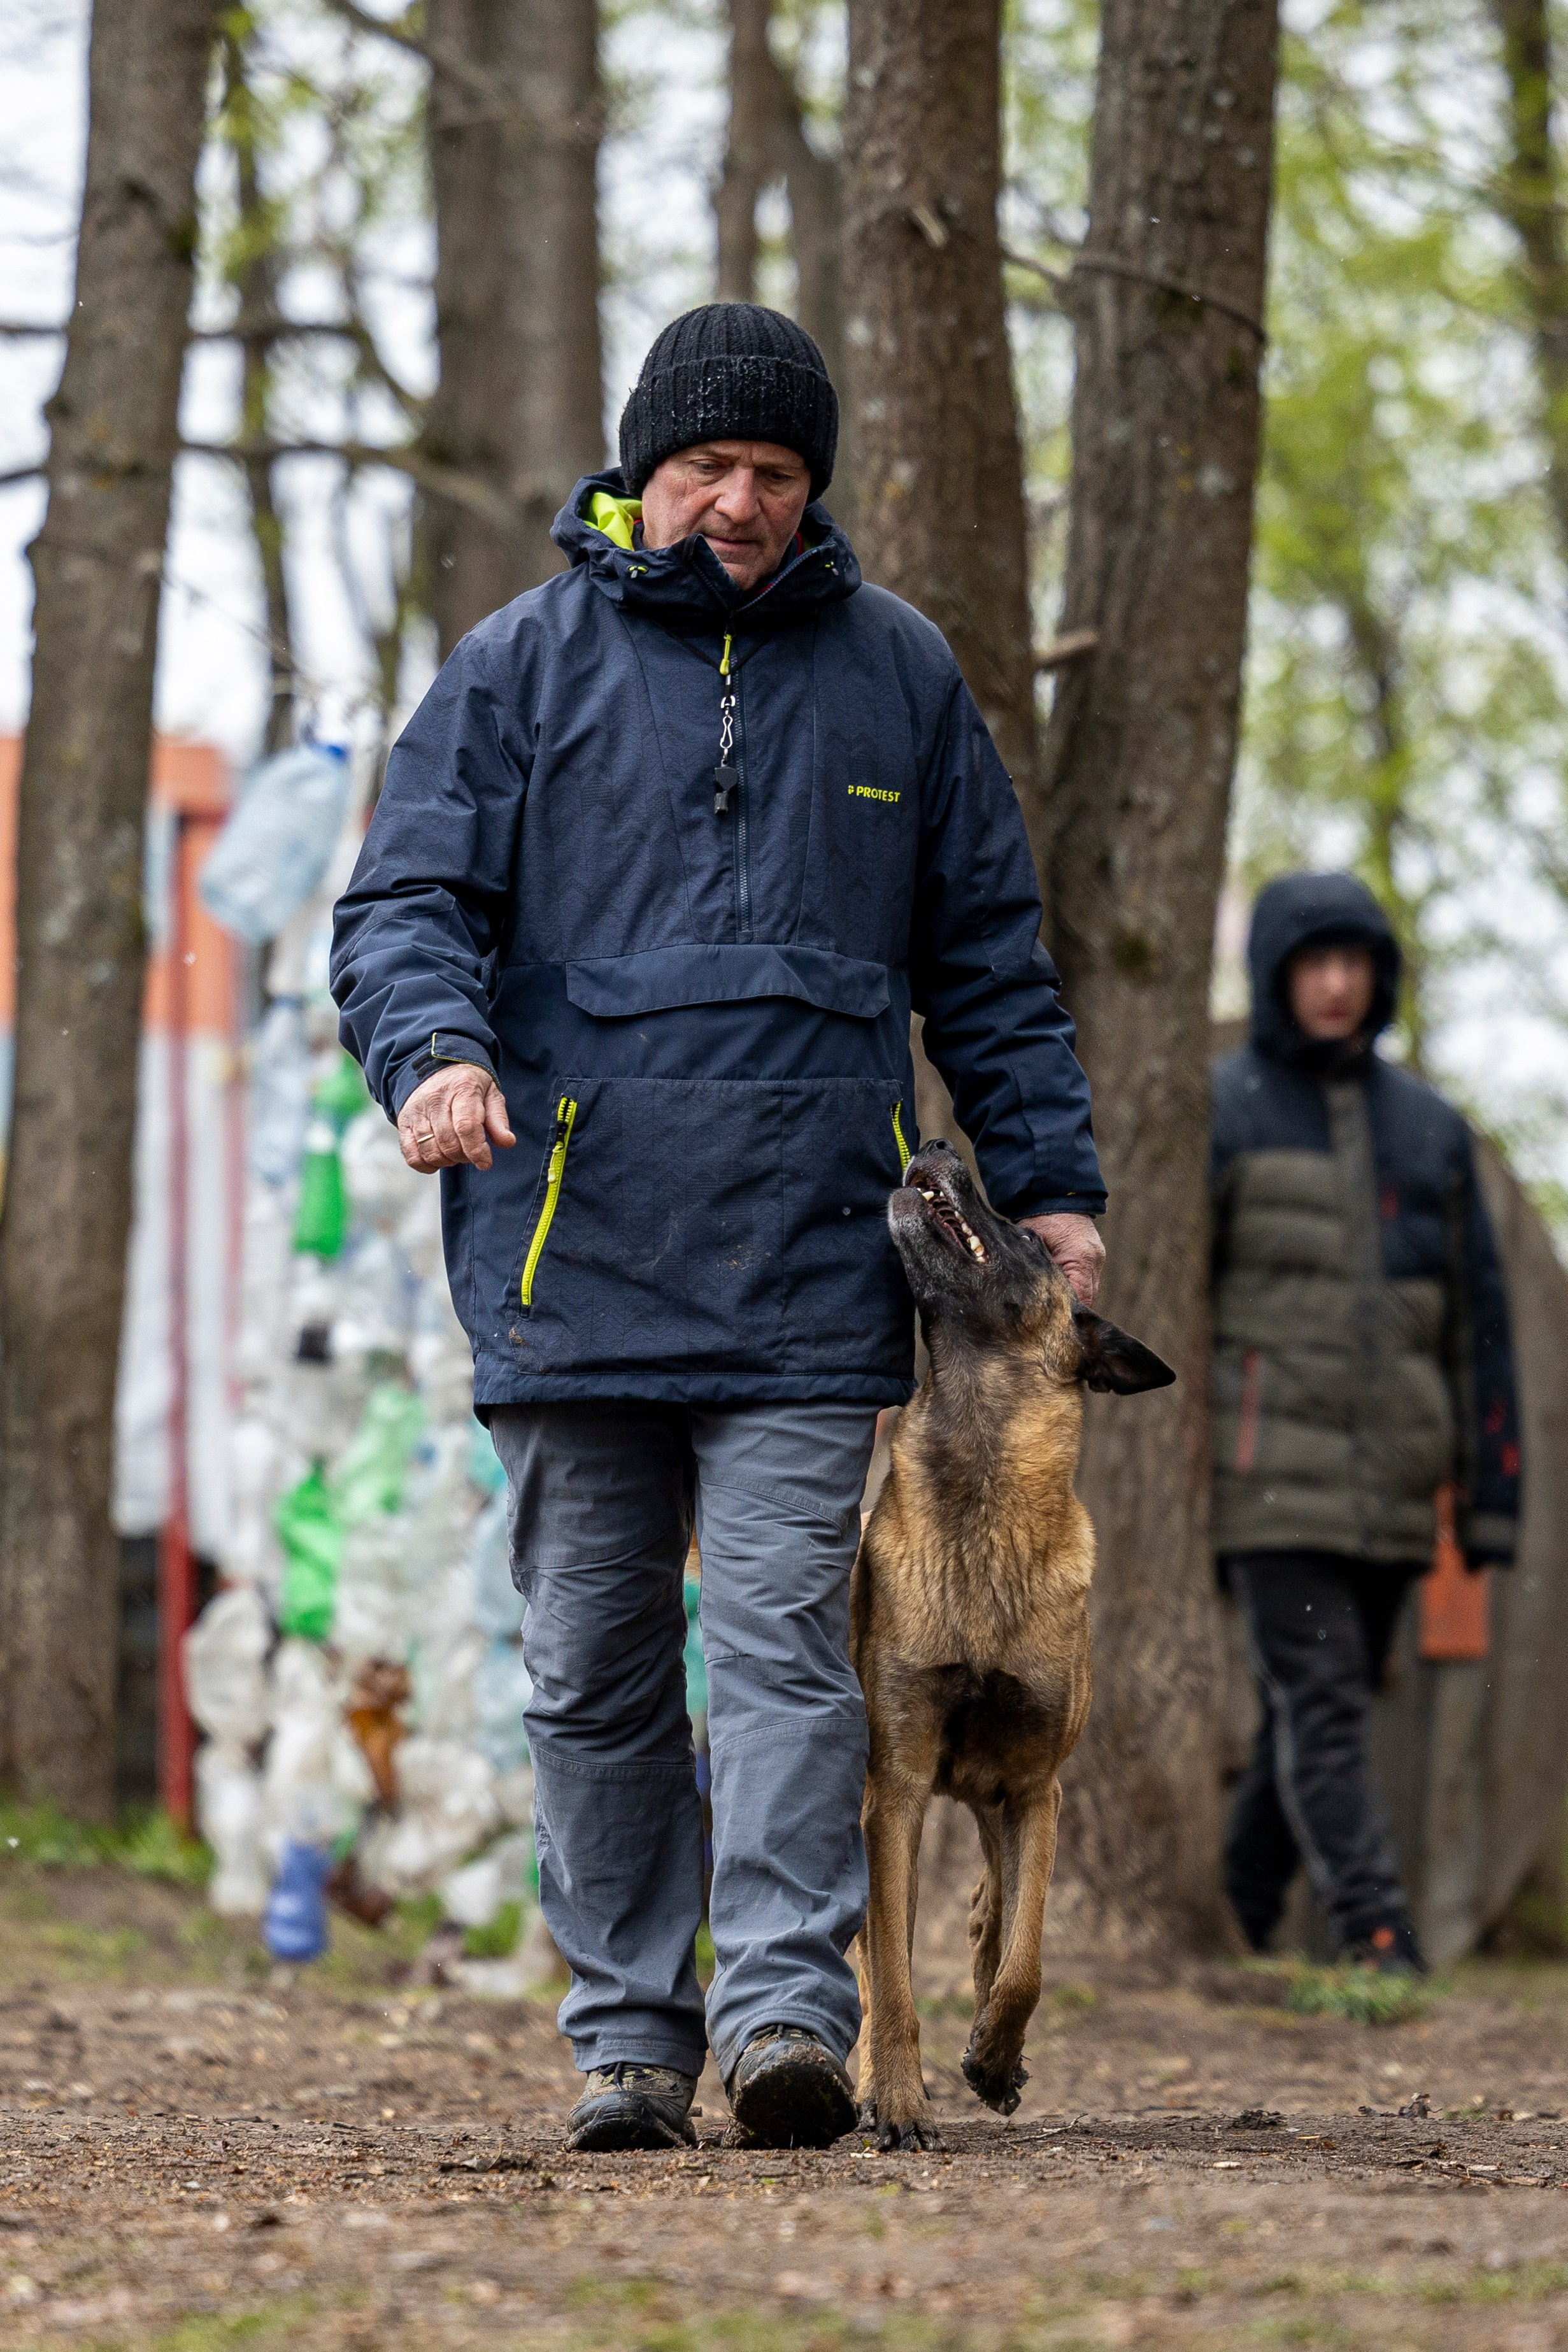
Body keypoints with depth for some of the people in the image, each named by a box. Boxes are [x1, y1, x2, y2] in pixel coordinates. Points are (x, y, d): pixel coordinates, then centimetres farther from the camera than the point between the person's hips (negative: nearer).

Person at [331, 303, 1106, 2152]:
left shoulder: (896, 675, 13)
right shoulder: (524, 665, 8)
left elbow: (988, 959, 18)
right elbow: (403, 900, 2)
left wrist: (1052, 1183, 12)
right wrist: (439, 1050, -19)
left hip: (805, 1270, 0)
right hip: (569, 1256, 0)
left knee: (781, 1637, -11)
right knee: (594, 1669, 3)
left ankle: (787, 2003, -17)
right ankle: (628, 2033, 9)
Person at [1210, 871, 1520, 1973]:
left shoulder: (1430, 1127, 13)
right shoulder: (1218, 1116, 0)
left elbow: (1478, 1316, 14)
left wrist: (1493, 1495, 9)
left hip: (1389, 1498, 5)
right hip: (1273, 1479, -5)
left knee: (1311, 1720, 9)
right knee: (1320, 1713, -12)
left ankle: (1235, 1930, 21)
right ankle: (1381, 1945, -18)